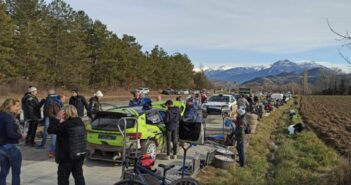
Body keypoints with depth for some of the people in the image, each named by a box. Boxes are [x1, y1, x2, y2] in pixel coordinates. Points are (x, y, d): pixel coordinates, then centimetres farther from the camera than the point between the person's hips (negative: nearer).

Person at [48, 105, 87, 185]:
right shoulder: (80, 122, -1)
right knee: (78, 175, 17)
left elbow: (50, 130, -16)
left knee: (63, 178, 8)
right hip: (80, 155, 6)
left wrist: (57, 119, -9)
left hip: (67, 156, -6)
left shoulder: (65, 125, -20)